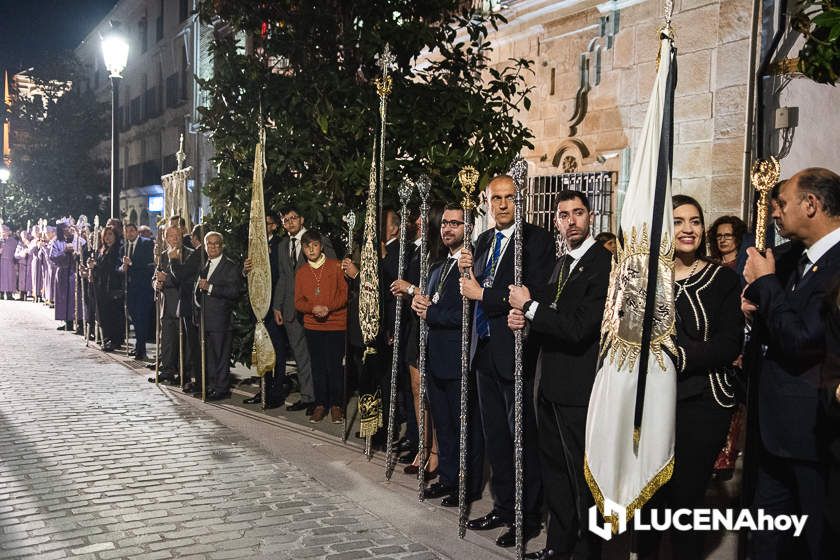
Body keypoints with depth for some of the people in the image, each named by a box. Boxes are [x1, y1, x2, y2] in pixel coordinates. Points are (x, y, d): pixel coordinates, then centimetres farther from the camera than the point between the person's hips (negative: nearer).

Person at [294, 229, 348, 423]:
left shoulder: (336, 266, 0)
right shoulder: (301, 272, 10)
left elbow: (345, 292, -3)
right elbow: (298, 301, 8)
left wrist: (328, 308, -14)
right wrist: (313, 308, -12)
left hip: (336, 325, -3)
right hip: (312, 326, 3)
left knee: (335, 366, -3)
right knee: (318, 367, 7)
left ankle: (337, 405, 8)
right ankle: (320, 404, 17)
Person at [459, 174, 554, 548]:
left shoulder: (537, 239, -10)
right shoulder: (484, 240, 14)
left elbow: (534, 296, -19)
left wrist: (483, 294, -16)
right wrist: (467, 271, -4)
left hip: (516, 350, -7)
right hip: (485, 349, 8)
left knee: (522, 436, 2)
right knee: (494, 435, 16)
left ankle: (527, 516, 15)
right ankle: (502, 506, 29)